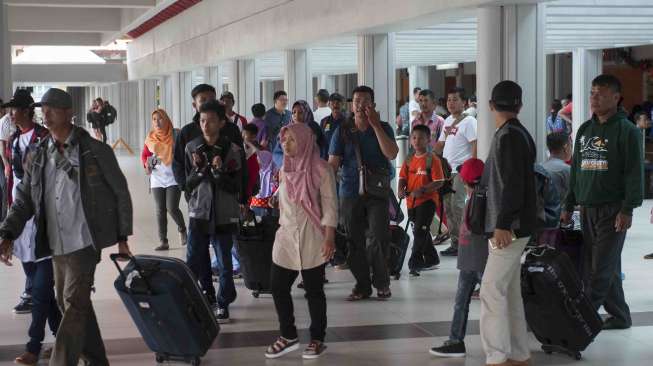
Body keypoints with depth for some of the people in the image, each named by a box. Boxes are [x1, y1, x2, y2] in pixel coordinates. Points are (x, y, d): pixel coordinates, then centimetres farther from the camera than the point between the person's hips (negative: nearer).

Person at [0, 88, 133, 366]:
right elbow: (24, 201, 7)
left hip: (84, 241, -6)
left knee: (74, 304, -10)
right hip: (55, 244, 6)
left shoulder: (96, 151, -5)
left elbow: (121, 194, 0)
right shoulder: (37, 156, 7)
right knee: (68, 302, 14)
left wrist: (122, 237, -1)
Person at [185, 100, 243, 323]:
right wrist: (198, 169, -16)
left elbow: (235, 187, -8)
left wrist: (219, 171, -23)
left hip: (224, 216, -2)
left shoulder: (232, 150, -7)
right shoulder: (192, 148, 1)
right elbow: (188, 184, 3)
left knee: (224, 264, 2)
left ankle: (223, 304, 17)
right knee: (194, 262, 5)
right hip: (199, 213, 3)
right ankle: (208, 295, 27)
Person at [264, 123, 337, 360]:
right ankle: (288, 336, 18)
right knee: (278, 286, 4)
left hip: (312, 240, -6)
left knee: (313, 290, 2)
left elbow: (330, 206, -11)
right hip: (286, 238, 6)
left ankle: (317, 339, 15)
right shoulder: (285, 169, 10)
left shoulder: (320, 169, -9)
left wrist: (329, 238, -17)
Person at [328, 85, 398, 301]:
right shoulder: (342, 131, 7)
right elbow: (332, 164, 4)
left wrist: (375, 125, -14)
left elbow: (392, 154, -13)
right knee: (354, 242, 4)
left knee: (378, 238, -9)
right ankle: (362, 285, 16)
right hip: (350, 193, 2)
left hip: (378, 192, -2)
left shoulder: (383, 128, 5)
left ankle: (381, 283, 8)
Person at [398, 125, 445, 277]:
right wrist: (401, 189, -11)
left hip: (427, 200, -7)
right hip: (411, 202, 7)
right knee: (420, 232, 16)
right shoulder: (409, 160, 10)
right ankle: (432, 259, 30)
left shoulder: (432, 160, -9)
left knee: (420, 231, -12)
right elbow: (403, 177, 11)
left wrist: (422, 190, -24)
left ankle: (415, 263, -10)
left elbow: (439, 182, -14)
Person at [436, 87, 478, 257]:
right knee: (448, 206, 8)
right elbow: (440, 145, 25)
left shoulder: (468, 121, -7)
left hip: (461, 170, -8)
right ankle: (455, 243, 15)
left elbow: (476, 145, -15)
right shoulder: (448, 121, 18)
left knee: (457, 205, -13)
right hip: (447, 169, 8)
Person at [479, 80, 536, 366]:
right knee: (509, 291, 13)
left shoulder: (508, 136, -15)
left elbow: (511, 185, -21)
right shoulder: (519, 134, 14)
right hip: (513, 226, 10)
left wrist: (503, 224, -22)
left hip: (509, 227, -10)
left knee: (492, 291, -9)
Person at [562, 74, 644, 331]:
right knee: (590, 266, 9)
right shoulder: (585, 130, 15)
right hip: (587, 209, 7)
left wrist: (628, 209, -17)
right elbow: (576, 170, 19)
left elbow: (635, 173, -11)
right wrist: (569, 206, 17)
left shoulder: (626, 130, -6)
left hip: (613, 210, -7)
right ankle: (619, 316, 19)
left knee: (602, 268, -7)